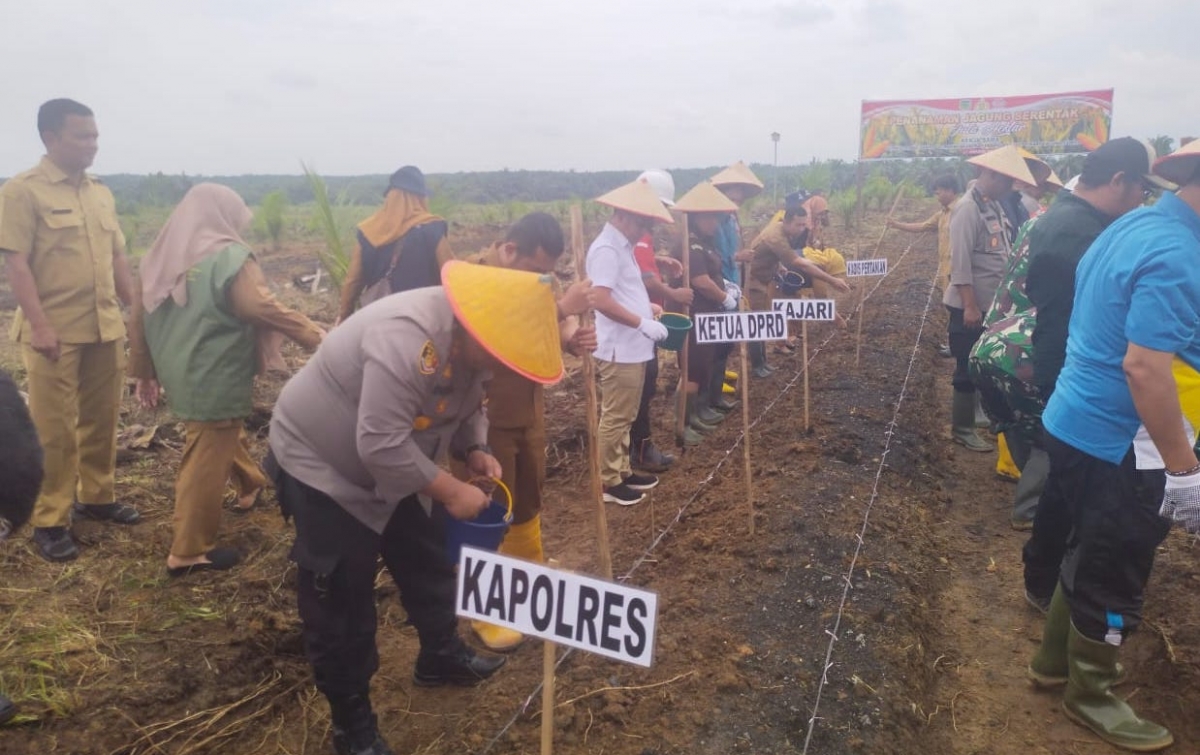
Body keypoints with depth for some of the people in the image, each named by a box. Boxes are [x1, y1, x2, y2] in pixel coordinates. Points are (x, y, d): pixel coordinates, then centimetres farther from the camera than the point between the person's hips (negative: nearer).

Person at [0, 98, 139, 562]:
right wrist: (39, 325, -18)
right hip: (55, 332, -6)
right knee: (55, 429, 1)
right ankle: (49, 521, 13)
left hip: (106, 328, 6)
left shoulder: (102, 194, 11)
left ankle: (96, 497, 31)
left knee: (102, 419, 14)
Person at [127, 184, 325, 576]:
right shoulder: (228, 257, -15)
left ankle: (250, 483, 50)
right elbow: (264, 309, -24)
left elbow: (139, 319, 11)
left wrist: (144, 372, 19)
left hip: (180, 375, 8)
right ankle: (189, 553, 10)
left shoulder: (160, 256, 8)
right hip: (216, 379, -8)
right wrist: (316, 335, -14)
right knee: (206, 462, 1)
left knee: (222, 439, 29)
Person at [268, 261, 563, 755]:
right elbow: (380, 444, -39)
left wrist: (475, 451, -12)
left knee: (429, 562, 17)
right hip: (323, 467, -8)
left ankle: (441, 656, 40)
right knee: (340, 598, 1)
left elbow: (467, 408, 7)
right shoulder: (409, 338, -37)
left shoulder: (471, 338, -8)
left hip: (392, 468, 8)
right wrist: (451, 491, -30)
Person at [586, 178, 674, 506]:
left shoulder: (622, 246, 14)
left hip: (632, 348, 10)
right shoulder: (606, 249, -18)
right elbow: (602, 300, -27)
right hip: (618, 350, -10)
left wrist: (647, 307, 12)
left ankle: (622, 471, 30)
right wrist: (643, 323, -23)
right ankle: (608, 482, 12)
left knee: (625, 417, 18)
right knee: (615, 418, 1)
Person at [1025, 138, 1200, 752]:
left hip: (1078, 423, 9)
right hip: (1119, 443, -9)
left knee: (1092, 555, 25)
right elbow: (1145, 366, -30)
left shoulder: (1136, 224, 7)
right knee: (1114, 574, 9)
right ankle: (1090, 694, 28)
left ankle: (1056, 657, 41)